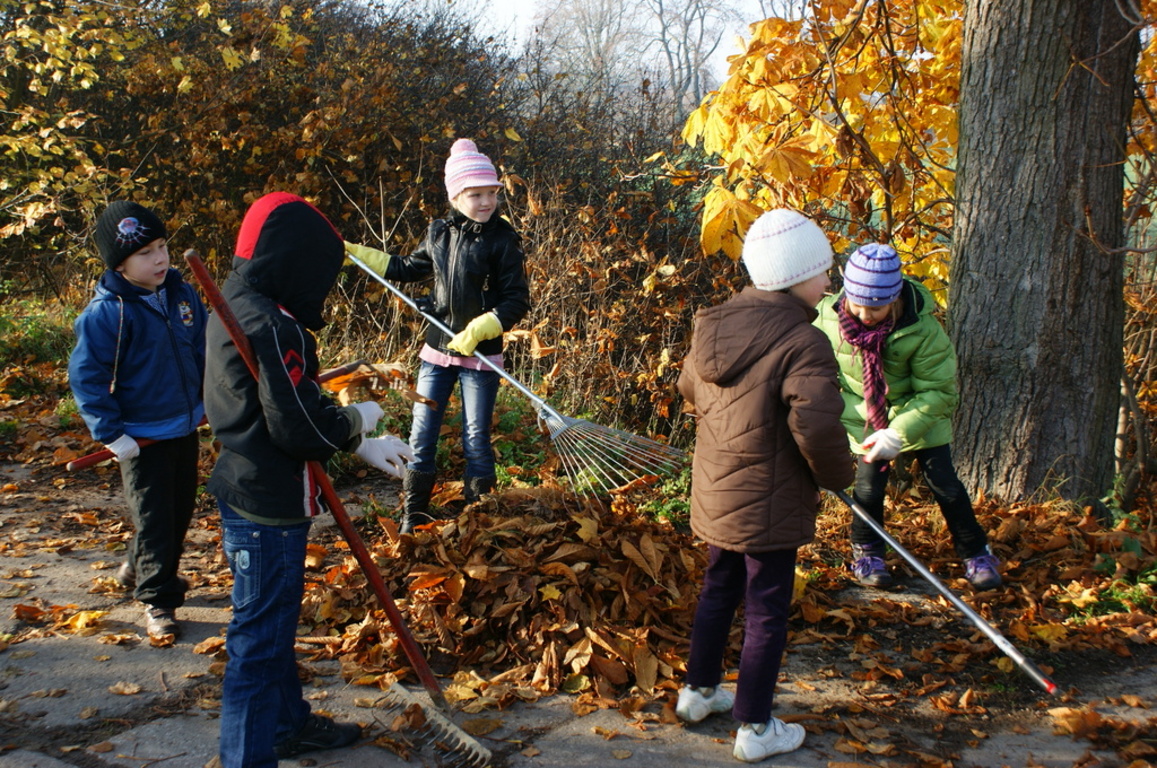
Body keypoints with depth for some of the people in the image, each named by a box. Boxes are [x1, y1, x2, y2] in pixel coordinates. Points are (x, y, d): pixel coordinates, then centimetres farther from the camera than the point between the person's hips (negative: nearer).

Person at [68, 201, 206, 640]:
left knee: (181, 511, 20)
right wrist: (111, 433, -17)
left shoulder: (181, 293, -1)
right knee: (153, 518, 1)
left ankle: (138, 568, 42)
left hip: (186, 427, 7)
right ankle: (157, 600, 17)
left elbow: (202, 348, 14)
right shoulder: (107, 312, -20)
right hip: (142, 437, -7)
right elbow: (85, 375, -15)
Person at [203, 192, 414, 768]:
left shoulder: (236, 307, 10)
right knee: (261, 638, 0)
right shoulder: (271, 325, -23)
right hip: (268, 508, -11)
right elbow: (299, 426, -25)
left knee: (277, 622, 25)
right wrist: (357, 421, -5)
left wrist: (360, 446, 15)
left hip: (249, 497, 11)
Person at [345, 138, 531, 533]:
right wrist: (353, 253, 22)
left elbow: (518, 301, -12)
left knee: (476, 441, 3)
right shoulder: (439, 232, 3)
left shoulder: (502, 239, -11)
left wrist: (477, 331, -24)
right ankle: (413, 517, 23)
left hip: (481, 355, -4)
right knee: (422, 436, 9)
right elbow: (407, 268, 21)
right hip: (436, 351, 5)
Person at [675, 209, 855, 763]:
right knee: (766, 611, 7)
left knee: (718, 591, 24)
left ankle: (699, 690, 40)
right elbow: (817, 426, -30)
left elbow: (690, 387, 16)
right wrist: (837, 477, -10)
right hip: (769, 504, -7)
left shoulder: (715, 324, 1)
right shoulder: (802, 343, -23)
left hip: (714, 494, 7)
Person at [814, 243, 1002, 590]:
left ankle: (976, 553, 20)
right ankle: (866, 552, 23)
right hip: (864, 414, 1)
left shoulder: (922, 330, -30)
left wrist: (898, 434, -32)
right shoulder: (829, 316, -22)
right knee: (869, 481, -2)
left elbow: (939, 392, -23)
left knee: (943, 481, 1)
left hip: (919, 414, -1)